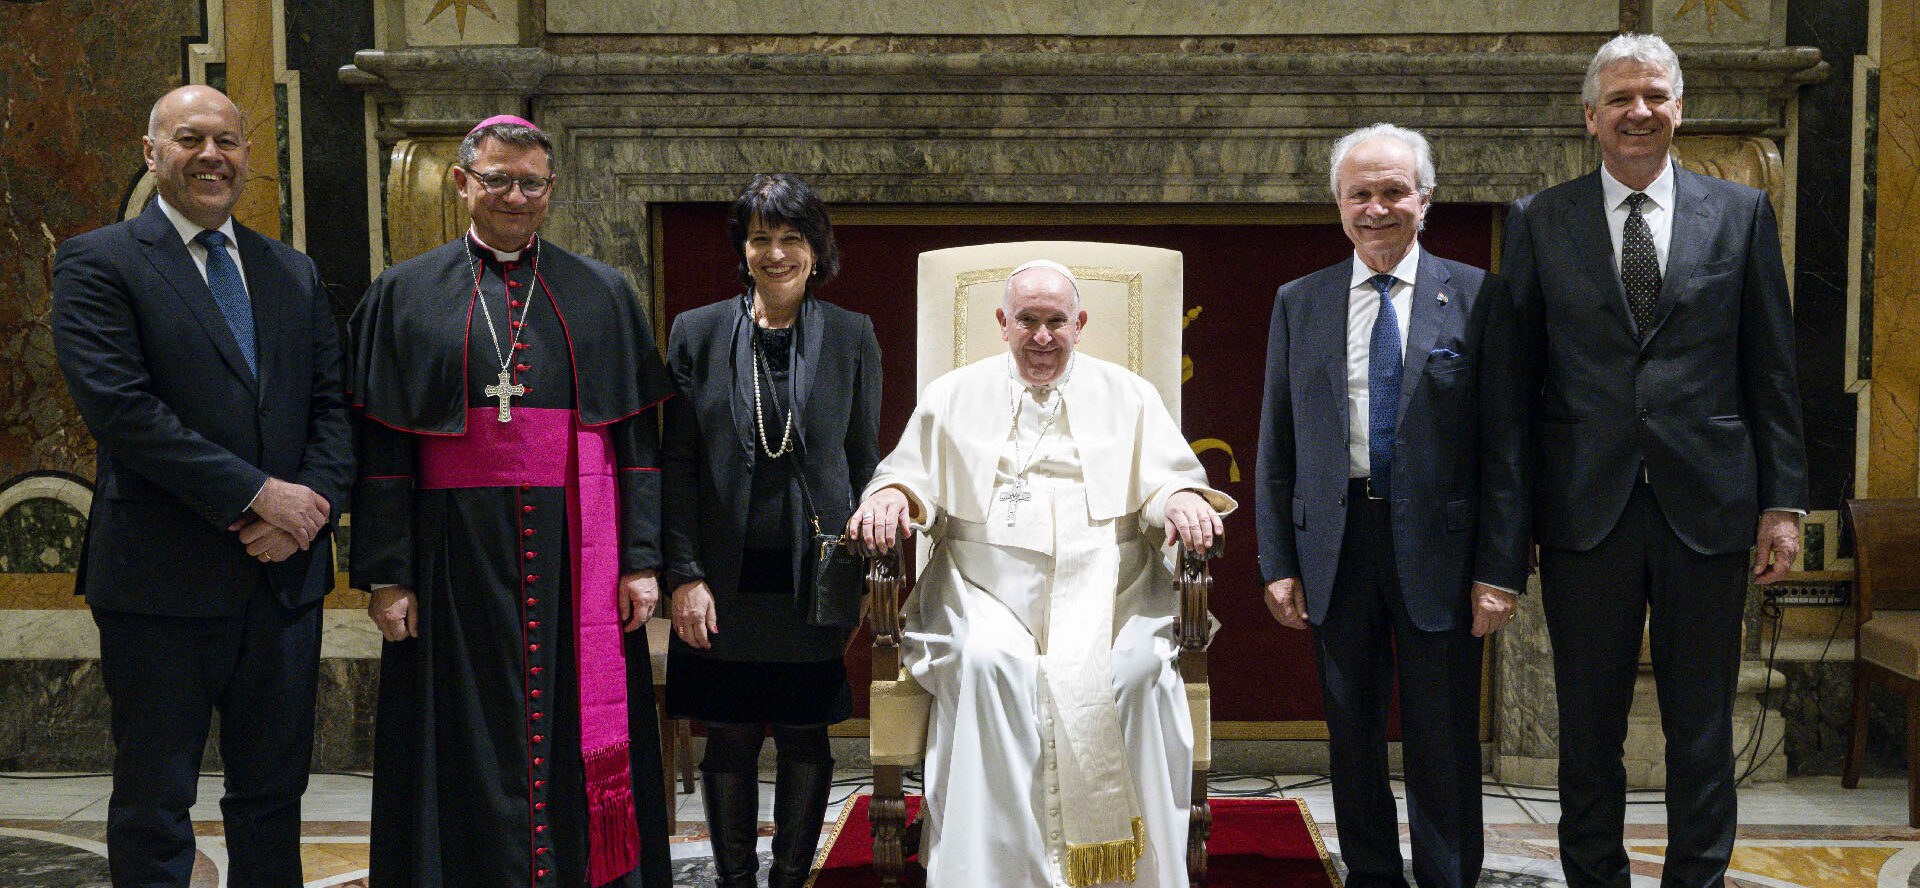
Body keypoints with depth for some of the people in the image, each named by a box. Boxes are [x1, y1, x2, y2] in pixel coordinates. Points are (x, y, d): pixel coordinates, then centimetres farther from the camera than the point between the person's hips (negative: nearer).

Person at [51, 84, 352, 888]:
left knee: (274, 794, 14)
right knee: (153, 806, 7)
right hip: (163, 580, -5)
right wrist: (255, 496, -17)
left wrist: (310, 504, -9)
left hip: (286, 574, 5)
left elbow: (333, 405, 10)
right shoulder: (98, 264, -3)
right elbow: (117, 406, -15)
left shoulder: (293, 272, 14)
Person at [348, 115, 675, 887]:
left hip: (574, 556, 1)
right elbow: (379, 449, 2)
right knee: (472, 753, 5)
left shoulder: (602, 295, 9)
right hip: (457, 555, 0)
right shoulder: (405, 296, 7)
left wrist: (641, 560, -2)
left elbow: (637, 438, 6)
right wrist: (386, 576, -6)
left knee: (574, 740, 4)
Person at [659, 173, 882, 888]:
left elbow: (865, 462, 7)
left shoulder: (852, 337, 4)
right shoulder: (697, 333, 3)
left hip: (815, 579, 0)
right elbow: (678, 466, 2)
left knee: (806, 742, 7)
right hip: (727, 580, 0)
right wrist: (684, 576, -6)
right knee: (729, 742, 7)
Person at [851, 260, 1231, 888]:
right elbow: (913, 473, 15)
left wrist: (1182, 501, -12)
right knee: (986, 665, -31)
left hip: (1106, 590, 0)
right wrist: (893, 494, -8)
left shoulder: (1127, 396, 16)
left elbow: (1168, 481, 11)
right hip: (988, 593, 0)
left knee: (1134, 669, -29)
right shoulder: (955, 397, 17)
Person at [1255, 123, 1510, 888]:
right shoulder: (1299, 304, 8)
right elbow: (1277, 448, 8)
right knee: (1352, 735, 13)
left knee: (1443, 740, 4)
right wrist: (1277, 564, 2)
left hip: (1437, 545, -2)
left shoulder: (1475, 298, 0)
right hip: (1334, 544, 3)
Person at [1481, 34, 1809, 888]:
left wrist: (1783, 502, 1)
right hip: (1586, 507, 0)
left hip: (1707, 505, 1)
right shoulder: (1540, 222, 3)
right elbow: (1509, 384, 0)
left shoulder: (1741, 214, 6)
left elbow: (1772, 373, 7)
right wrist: (1506, 528, -4)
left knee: (1701, 728, 10)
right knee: (1588, 728, 10)